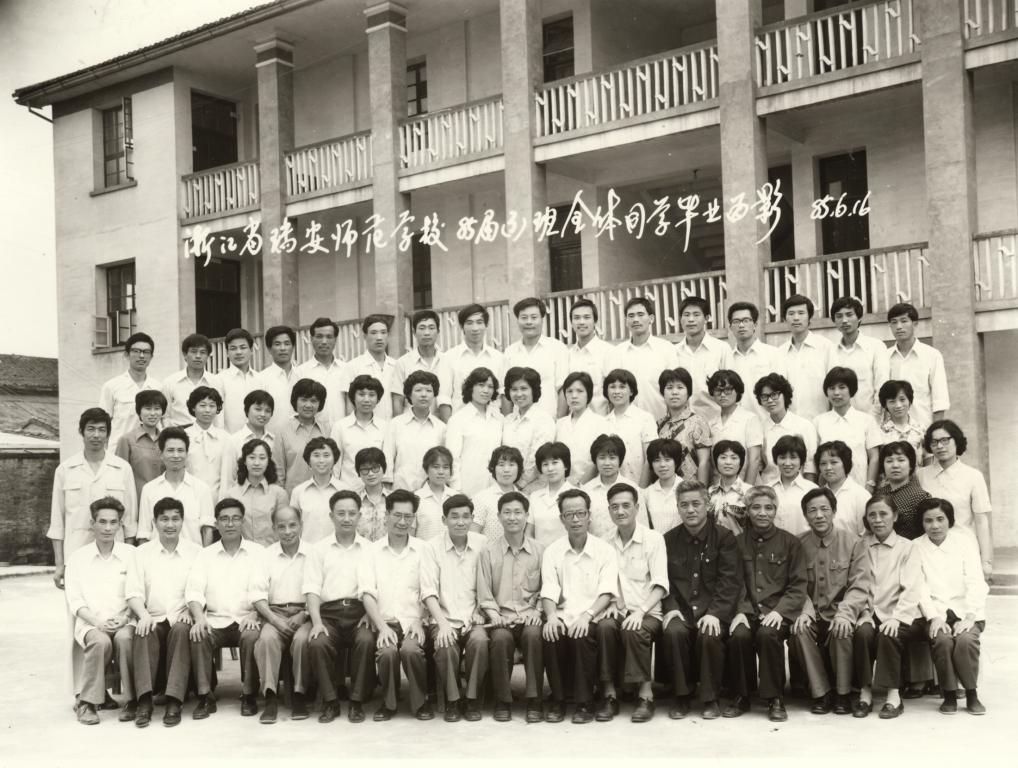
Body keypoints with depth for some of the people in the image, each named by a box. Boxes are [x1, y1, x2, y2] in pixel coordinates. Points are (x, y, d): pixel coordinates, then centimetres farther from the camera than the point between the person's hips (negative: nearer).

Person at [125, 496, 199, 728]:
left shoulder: (195, 552, 10)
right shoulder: (142, 553, 12)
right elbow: (133, 592, 4)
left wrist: (190, 610, -13)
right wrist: (144, 615, -14)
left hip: (181, 620, -1)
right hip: (153, 619, 1)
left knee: (181, 630, -34)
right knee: (144, 633, -32)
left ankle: (174, 702, -35)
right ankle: (144, 701, -36)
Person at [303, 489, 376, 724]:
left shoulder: (370, 548, 13)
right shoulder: (319, 549, 15)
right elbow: (312, 588, 4)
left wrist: (371, 615, -16)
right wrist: (316, 622, -12)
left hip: (359, 611, 0)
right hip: (328, 612, 1)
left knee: (366, 641, -31)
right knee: (317, 643, -29)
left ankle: (357, 701, -15)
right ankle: (330, 701, -12)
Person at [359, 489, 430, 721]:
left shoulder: (423, 549, 9)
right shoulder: (373, 551, 11)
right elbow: (368, 594, 3)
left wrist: (419, 623, -12)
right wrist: (382, 627, -10)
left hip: (413, 620, 0)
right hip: (385, 621, 1)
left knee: (411, 650, -30)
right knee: (387, 652, -29)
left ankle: (421, 702, -6)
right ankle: (388, 702, -3)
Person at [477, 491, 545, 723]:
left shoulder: (538, 551, 7)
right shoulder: (489, 551, 5)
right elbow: (484, 593, 4)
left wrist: (537, 611, -4)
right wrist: (493, 614, -10)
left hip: (529, 616, 0)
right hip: (501, 616, 0)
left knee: (534, 635, -32)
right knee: (500, 638, -32)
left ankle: (534, 701, -20)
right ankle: (503, 701, -15)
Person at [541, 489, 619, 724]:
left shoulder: (604, 550, 6)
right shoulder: (552, 551, 11)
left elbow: (607, 592, -5)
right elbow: (548, 591, 0)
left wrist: (587, 615, -21)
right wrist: (551, 616, -21)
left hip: (592, 618, -1)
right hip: (563, 616, 1)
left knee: (582, 636, -33)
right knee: (550, 635, -30)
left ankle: (584, 702, -15)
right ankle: (557, 699, -10)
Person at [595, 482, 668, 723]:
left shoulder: (653, 539, 1)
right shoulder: (606, 544, 12)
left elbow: (660, 585, -7)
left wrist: (640, 611, -22)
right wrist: (610, 603, -12)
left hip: (647, 613, -3)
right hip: (618, 612, 3)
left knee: (634, 630, -34)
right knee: (605, 626, -30)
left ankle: (646, 695, -20)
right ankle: (609, 695, -20)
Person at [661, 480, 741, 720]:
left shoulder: (724, 537, 3)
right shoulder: (669, 540, 12)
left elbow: (730, 581, -6)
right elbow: (664, 580, 8)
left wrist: (715, 613, -18)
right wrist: (670, 607, -10)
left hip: (713, 610, -2)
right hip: (681, 609, 2)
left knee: (709, 635, -32)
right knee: (673, 632, -29)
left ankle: (711, 698, -10)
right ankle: (682, 695, -9)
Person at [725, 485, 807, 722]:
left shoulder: (790, 543, 8)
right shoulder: (738, 542, 12)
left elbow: (798, 586, 3)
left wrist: (779, 611, -13)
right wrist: (739, 611, -11)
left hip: (777, 611, -1)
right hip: (746, 610, 1)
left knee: (768, 634, -33)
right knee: (739, 635, -30)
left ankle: (774, 698, -15)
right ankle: (741, 696, -9)